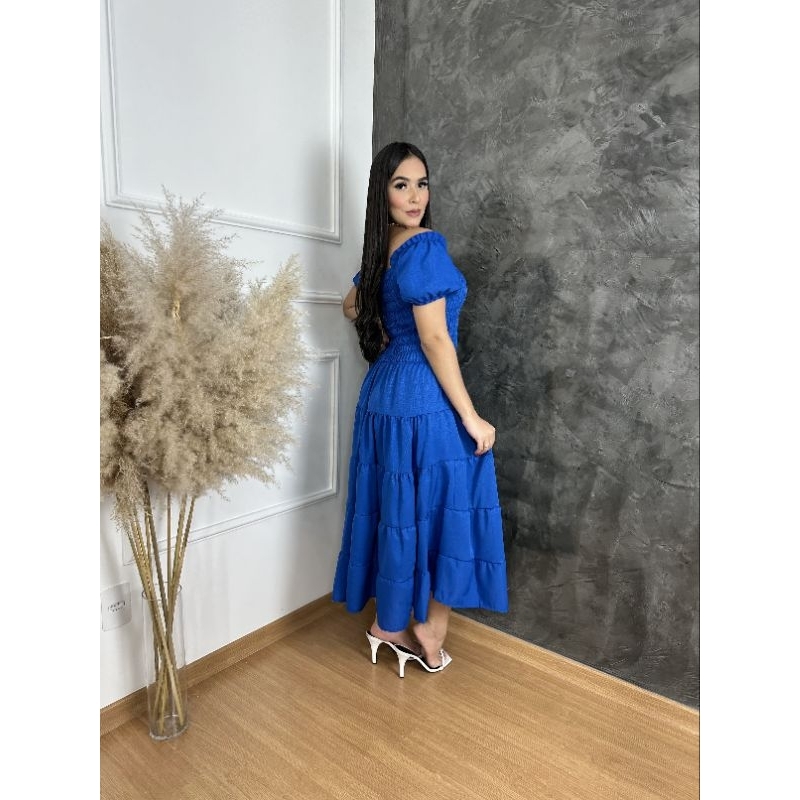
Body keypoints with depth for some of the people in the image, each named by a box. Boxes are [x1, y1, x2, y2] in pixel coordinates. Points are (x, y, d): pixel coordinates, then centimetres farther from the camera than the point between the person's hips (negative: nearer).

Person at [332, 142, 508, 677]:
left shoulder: (384, 249, 12)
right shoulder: (425, 245, -15)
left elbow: (352, 305, 28)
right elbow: (434, 338, -20)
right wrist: (470, 415, -17)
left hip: (384, 391, 9)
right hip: (423, 397, -9)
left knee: (397, 507, 17)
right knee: (440, 506, 5)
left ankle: (390, 623, 30)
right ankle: (429, 631, 19)